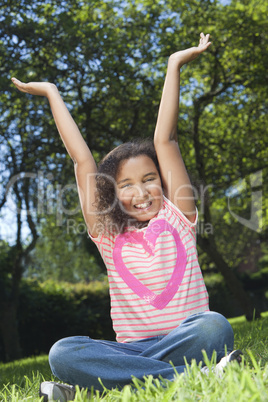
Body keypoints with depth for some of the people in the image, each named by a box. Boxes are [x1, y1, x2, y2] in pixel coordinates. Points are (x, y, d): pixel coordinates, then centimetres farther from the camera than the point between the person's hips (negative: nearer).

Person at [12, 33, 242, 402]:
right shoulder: (107, 234, 10)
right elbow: (81, 159, 11)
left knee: (214, 327, -34)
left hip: (187, 341, -1)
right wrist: (52, 94, 17)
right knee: (63, 353, -28)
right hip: (132, 349, 2)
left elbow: (165, 140, 6)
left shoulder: (177, 216, 8)